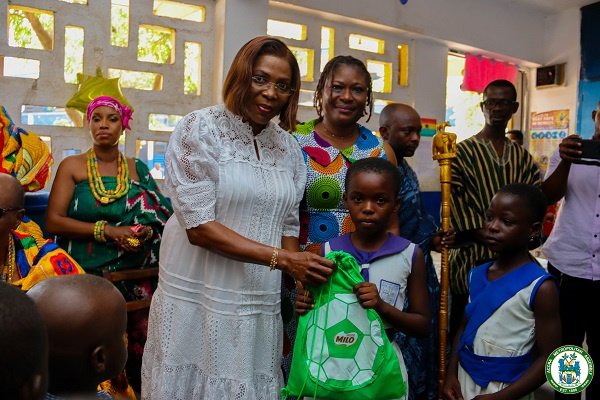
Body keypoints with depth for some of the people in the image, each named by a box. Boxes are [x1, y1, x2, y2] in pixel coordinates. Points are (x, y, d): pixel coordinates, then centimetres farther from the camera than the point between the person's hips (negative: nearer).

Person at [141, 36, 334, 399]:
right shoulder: (200, 129, -9)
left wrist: (302, 282, -4)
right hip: (198, 298, -4)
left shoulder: (289, 147, 6)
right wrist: (280, 259, -19)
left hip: (260, 306, 4)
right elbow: (198, 226, -16)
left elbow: (288, 226, 11)